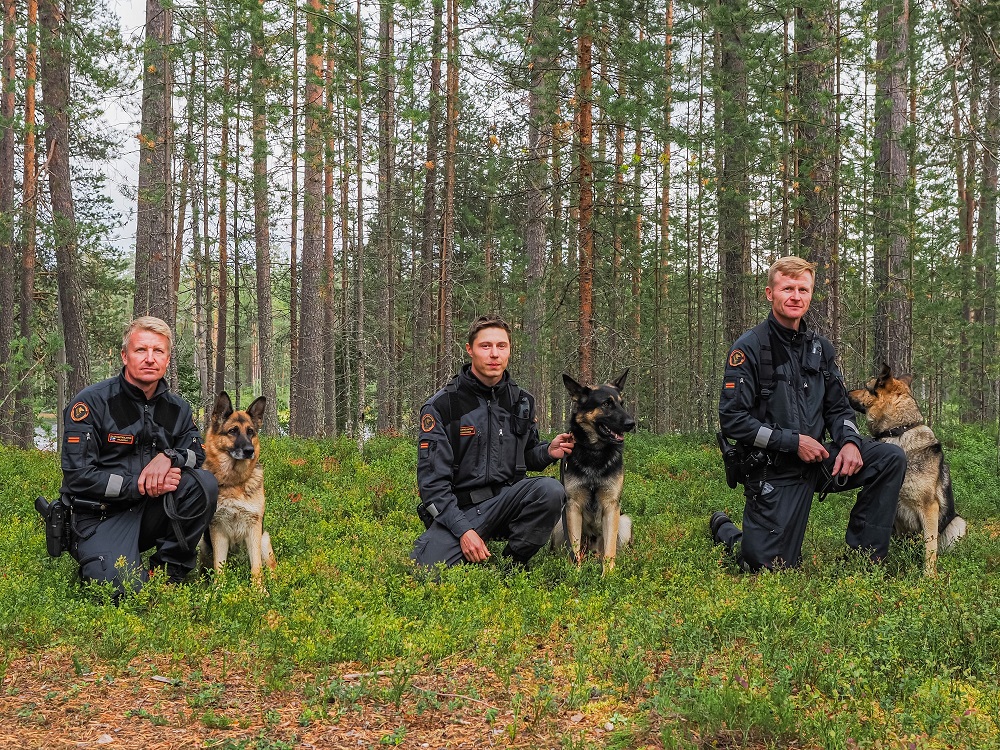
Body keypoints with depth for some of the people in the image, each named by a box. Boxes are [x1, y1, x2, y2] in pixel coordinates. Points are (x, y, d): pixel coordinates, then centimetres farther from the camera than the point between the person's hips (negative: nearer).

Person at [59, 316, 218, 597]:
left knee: (204, 483, -21)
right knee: (126, 589, -28)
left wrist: (169, 457, -18)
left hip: (152, 511, 5)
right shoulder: (92, 403, -12)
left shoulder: (177, 408, 5)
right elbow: (77, 476, -16)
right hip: (102, 516, -5)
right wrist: (140, 485, -22)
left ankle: (168, 569, -6)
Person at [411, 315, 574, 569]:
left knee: (550, 490, -27)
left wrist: (548, 452, -5)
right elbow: (432, 479, -11)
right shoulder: (441, 405, -8)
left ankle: (511, 565, -8)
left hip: (504, 499, 4)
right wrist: (463, 529, -21)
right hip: (455, 509, -4)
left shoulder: (522, 402, 8)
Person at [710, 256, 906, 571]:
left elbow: (838, 407, 14)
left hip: (818, 460, 6)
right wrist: (794, 441, -19)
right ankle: (725, 530, 28)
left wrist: (850, 442, -9)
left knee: (891, 459, -10)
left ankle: (863, 556, -2)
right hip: (774, 471, -6)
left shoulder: (820, 348, 9)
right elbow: (733, 420, -17)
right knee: (771, 568, -6)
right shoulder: (749, 348, -11)